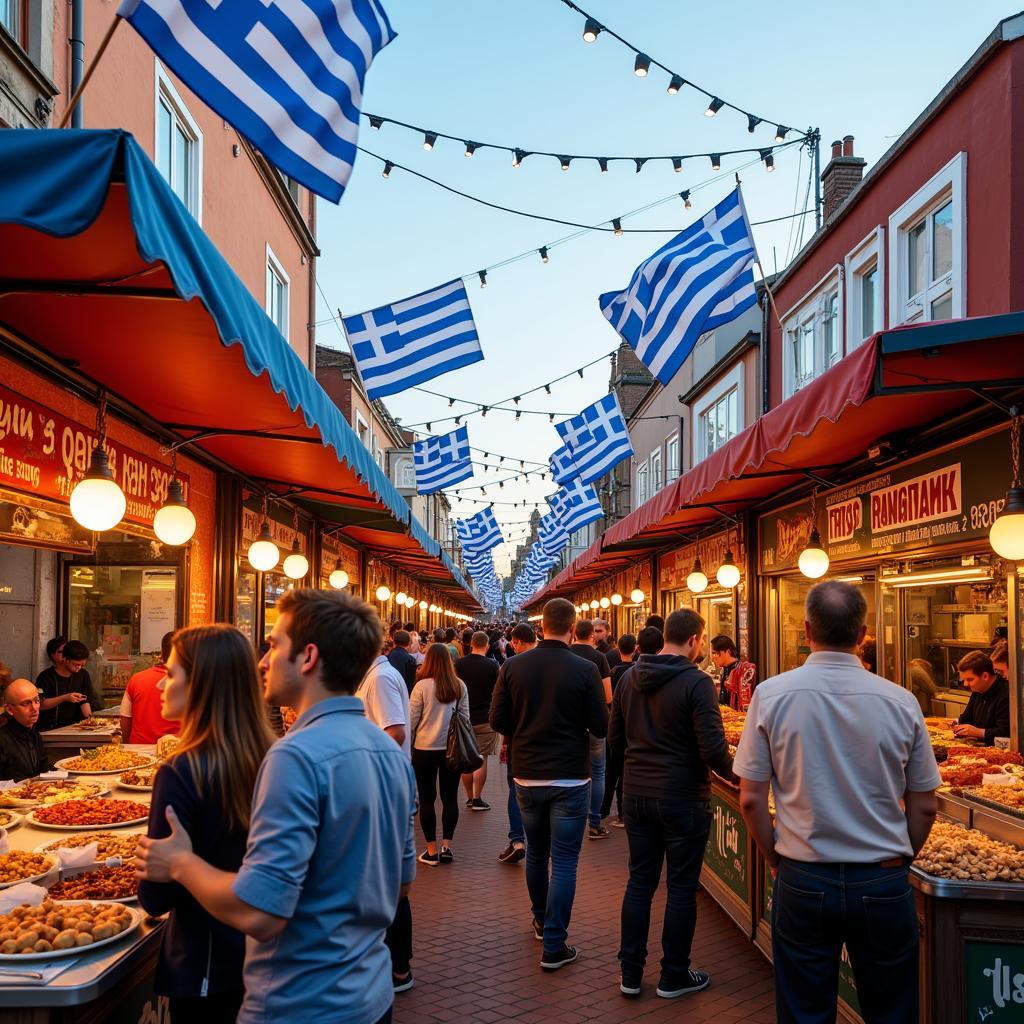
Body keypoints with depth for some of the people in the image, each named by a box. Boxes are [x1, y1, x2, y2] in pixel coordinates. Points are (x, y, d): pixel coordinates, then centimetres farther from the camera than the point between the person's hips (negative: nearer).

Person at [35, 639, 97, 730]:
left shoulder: (83, 675, 10)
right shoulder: (46, 676, -4)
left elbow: (85, 701, 5)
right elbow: (39, 705, -9)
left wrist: (89, 718, -13)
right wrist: (64, 698, -19)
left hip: (73, 727, 4)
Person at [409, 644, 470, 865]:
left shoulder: (422, 686, -12)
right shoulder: (460, 686, -4)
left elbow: (412, 721, -6)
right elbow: (465, 718, 4)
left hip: (424, 749, -2)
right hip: (452, 748, 2)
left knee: (427, 799, 7)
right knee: (450, 798, 11)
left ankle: (432, 851, 10)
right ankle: (446, 846, 11)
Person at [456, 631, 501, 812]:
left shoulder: (459, 664, -3)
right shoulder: (492, 665, -12)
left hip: (464, 717, 3)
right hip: (485, 719, -3)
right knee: (481, 759, 3)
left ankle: (469, 797, 19)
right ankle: (477, 799, 4)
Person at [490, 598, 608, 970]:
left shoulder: (513, 666, -6)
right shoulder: (585, 670, -13)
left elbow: (498, 722, -2)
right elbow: (600, 727, -9)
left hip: (527, 776, 3)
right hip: (571, 778, -3)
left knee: (536, 853, 21)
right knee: (564, 862, 4)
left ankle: (542, 921, 39)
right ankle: (554, 946, 5)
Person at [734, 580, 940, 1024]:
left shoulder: (771, 694, -10)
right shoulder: (901, 701, -7)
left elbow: (751, 799, -7)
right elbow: (924, 807, 1)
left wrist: (775, 859, 9)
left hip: (803, 883, -1)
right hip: (885, 885, 1)